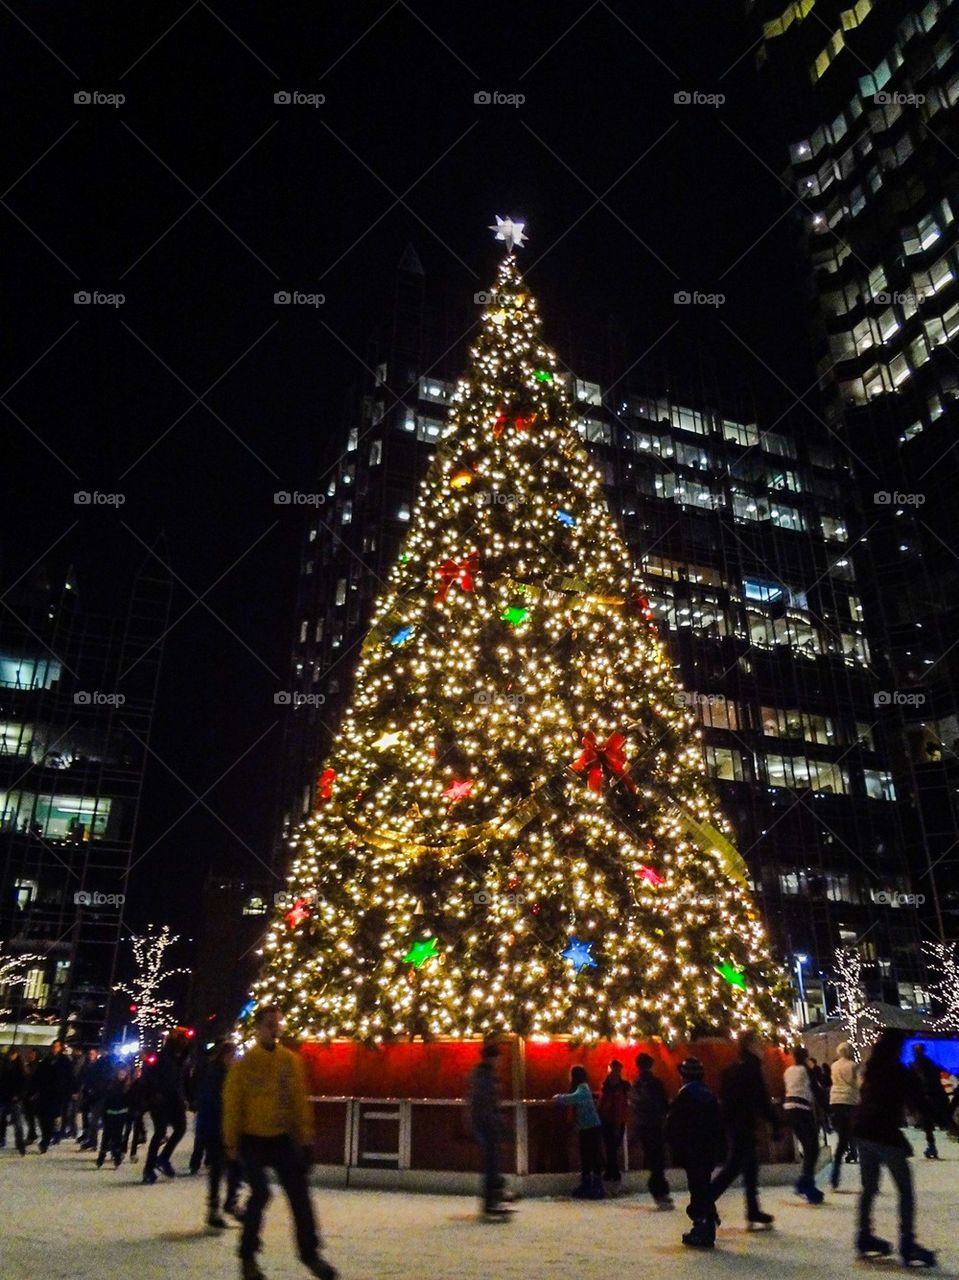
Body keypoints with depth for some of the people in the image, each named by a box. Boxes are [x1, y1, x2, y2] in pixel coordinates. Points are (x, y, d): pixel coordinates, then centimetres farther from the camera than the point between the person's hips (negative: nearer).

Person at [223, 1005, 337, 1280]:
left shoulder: (291, 1060, 0)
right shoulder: (244, 1063, -9)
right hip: (253, 1140, -3)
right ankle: (248, 1256, 16)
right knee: (260, 1194, -6)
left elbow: (300, 1100, 3)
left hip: (283, 1139, 3)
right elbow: (232, 1104, -6)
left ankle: (310, 1254, 13)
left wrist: (305, 1136, 2)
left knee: (299, 1194, 2)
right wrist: (231, 1141, -6)